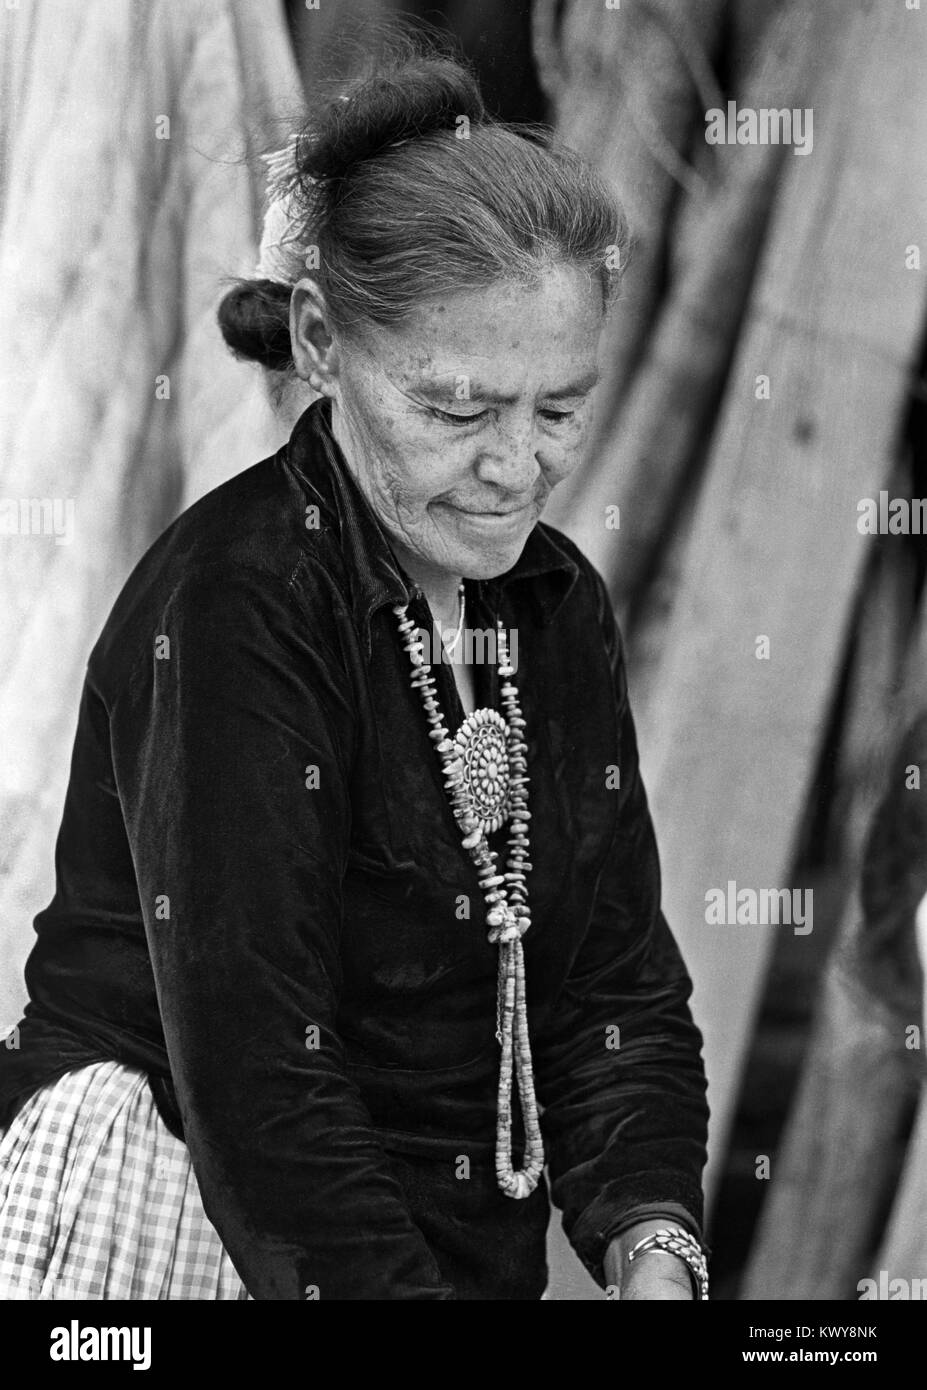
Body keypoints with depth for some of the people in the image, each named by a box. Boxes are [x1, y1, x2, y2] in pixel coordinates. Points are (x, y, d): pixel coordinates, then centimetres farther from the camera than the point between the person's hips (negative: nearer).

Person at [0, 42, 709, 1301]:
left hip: (476, 1247, 5)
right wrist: (405, 1286, -28)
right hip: (188, 1221, -5)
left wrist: (652, 1254, -11)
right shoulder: (229, 607, -15)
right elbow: (255, 1080, -21)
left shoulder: (559, 606, 8)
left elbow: (621, 986, 5)